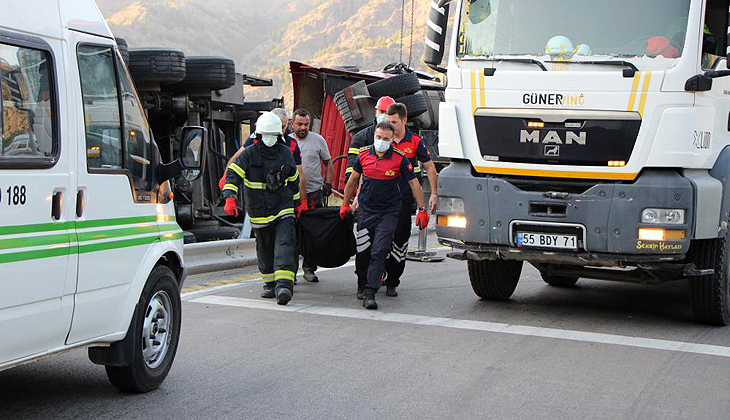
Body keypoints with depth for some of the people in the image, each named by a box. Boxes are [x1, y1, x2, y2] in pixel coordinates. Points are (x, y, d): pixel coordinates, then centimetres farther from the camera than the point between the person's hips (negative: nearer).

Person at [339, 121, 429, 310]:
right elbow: (353, 180, 14)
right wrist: (345, 204, 19)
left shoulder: (399, 158, -9)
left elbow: (414, 184, -1)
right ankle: (362, 286, 30)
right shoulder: (364, 154, 0)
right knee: (362, 252, 8)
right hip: (365, 211, 3)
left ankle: (370, 293, -14)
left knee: (379, 252, -13)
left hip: (389, 212, -3)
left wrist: (422, 210, -2)